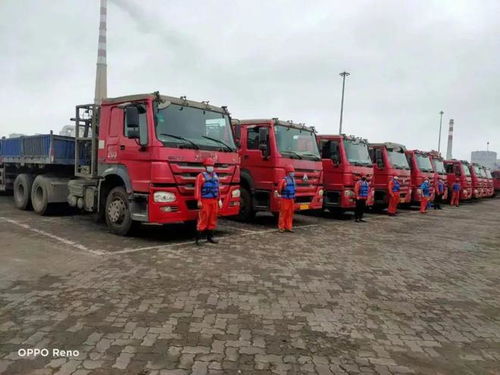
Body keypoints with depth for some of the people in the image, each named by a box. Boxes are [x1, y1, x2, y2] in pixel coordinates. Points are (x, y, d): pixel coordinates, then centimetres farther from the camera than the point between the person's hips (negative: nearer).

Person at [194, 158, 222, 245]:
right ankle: (198, 238, -2)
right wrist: (199, 201, -17)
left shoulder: (215, 176, 15)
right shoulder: (201, 176, -5)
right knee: (203, 218, -8)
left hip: (214, 201, 6)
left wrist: (219, 200, 13)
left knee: (213, 219, 9)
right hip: (205, 201, -6)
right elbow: (197, 188, -11)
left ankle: (210, 237, 19)